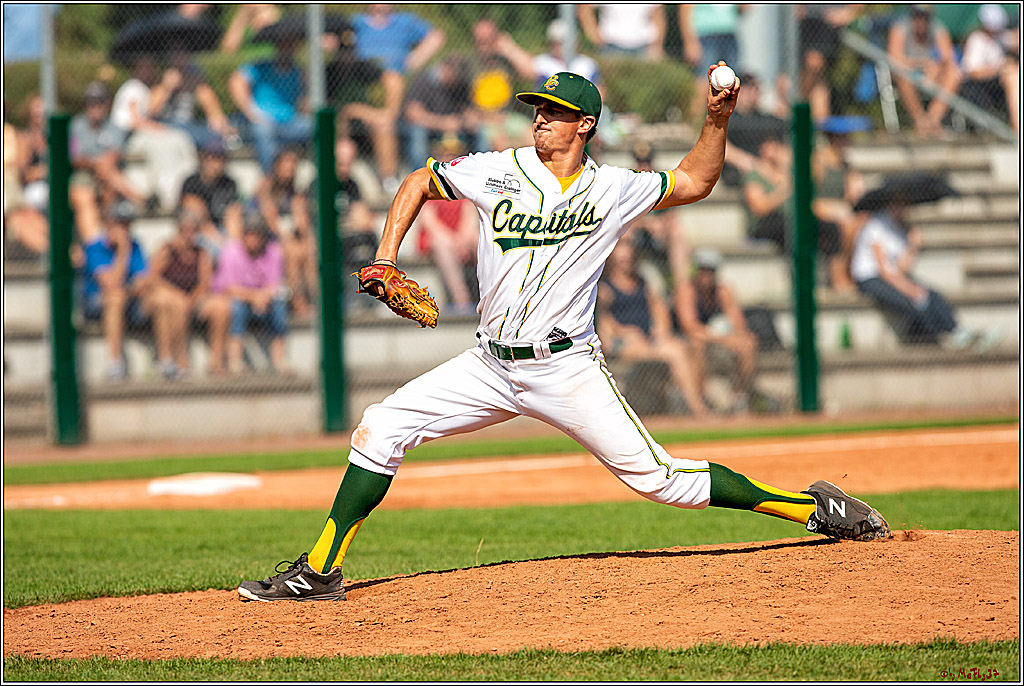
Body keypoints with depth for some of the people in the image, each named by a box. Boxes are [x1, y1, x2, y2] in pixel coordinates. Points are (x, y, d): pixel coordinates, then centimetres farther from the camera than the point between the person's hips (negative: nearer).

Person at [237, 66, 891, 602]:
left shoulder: (614, 190, 1)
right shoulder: (499, 172, 2)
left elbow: (695, 182, 12)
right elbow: (419, 182, 15)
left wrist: (718, 120, -4)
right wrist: (385, 259, 4)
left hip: (567, 368, -3)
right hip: (492, 366, 3)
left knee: (659, 478, -9)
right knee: (380, 430, -8)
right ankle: (319, 573, -2)